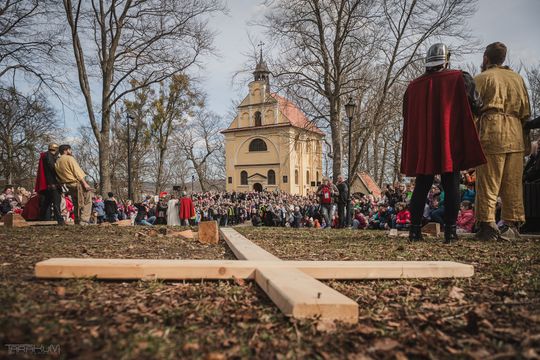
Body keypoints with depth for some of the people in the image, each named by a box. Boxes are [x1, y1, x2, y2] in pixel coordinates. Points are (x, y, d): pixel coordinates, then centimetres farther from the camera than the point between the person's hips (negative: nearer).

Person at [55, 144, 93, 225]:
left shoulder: (57, 162, 15)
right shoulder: (69, 158, -7)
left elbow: (59, 176, 15)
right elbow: (77, 171, -15)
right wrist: (85, 183, -19)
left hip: (69, 185, 8)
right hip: (78, 183, -8)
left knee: (77, 205, 14)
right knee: (86, 203, -7)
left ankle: (77, 222, 15)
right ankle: (84, 221, -17)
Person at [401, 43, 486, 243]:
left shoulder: (413, 86, 8)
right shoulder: (459, 78, -1)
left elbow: (407, 117, 15)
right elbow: (475, 106, -3)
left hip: (421, 146, 3)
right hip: (450, 145, -3)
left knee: (421, 187, 8)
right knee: (451, 186, 3)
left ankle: (415, 230, 6)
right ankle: (450, 231, 1)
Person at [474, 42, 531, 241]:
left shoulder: (481, 78, 4)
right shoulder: (517, 78, 20)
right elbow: (526, 112, 17)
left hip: (491, 134, -5)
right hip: (515, 135, 5)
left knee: (488, 183, -5)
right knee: (513, 183, 8)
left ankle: (487, 226, -7)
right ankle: (512, 225, 11)